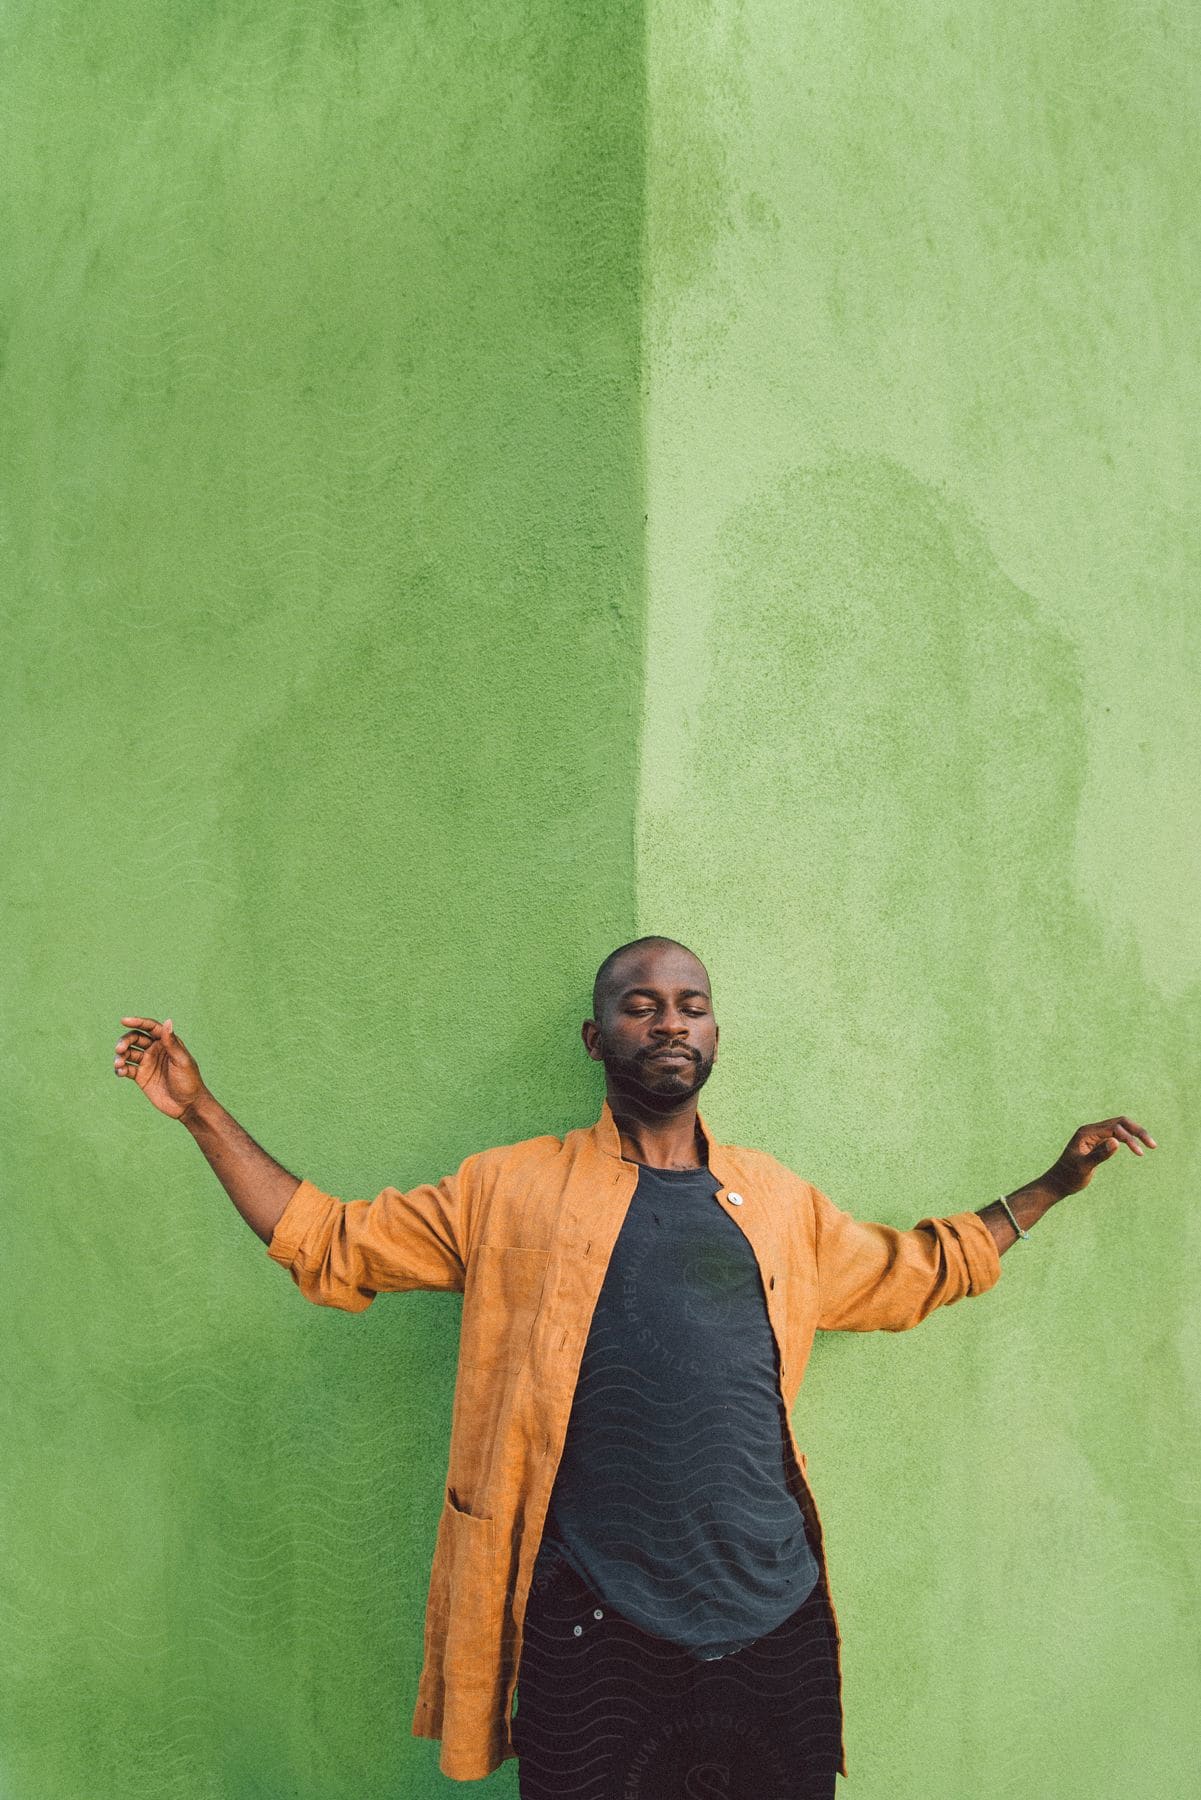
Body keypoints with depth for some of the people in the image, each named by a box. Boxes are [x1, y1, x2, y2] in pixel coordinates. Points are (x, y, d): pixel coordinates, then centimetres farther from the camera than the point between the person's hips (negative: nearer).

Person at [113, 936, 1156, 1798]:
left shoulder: (780, 1202, 12)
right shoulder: (512, 1189, 4)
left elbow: (914, 1273, 27)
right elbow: (328, 1244, 7)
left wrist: (1055, 1183, 28)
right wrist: (202, 1112, 3)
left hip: (778, 1626, 3)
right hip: (591, 1638, -3)